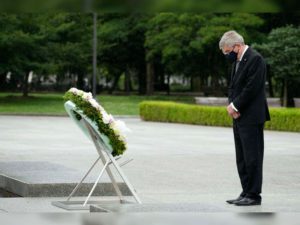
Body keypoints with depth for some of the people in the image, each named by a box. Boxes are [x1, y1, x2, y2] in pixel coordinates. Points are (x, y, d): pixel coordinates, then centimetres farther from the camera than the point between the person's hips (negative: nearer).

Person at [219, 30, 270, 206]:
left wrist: (235, 106, -11)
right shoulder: (237, 61, 17)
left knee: (252, 157, -6)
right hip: (240, 117, 10)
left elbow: (252, 88, -19)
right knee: (242, 158, 12)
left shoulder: (255, 59, -13)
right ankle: (246, 192, 18)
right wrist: (231, 105, 0)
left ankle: (254, 195, -2)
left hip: (252, 118, -10)